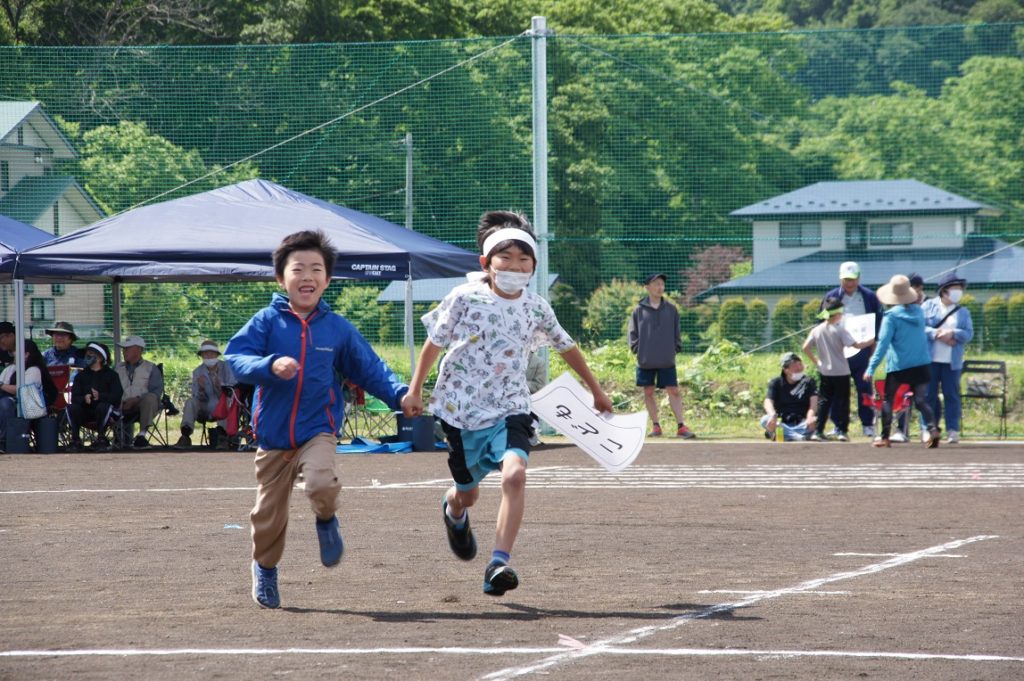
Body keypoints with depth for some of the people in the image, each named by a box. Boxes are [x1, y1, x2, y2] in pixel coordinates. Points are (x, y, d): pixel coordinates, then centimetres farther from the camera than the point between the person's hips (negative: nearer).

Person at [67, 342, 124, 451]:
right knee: (71, 408, -27)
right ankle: (75, 439, -21)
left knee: (103, 407, -36)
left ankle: (101, 438, -23)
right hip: (85, 411, 3)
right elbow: (74, 397, 1)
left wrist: (100, 396, -28)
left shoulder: (111, 374, 6)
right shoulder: (81, 375, 15)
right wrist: (84, 398, -23)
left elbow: (117, 397, -9)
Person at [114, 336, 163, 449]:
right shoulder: (118, 368, 26)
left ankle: (142, 434, -35)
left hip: (141, 406, -2)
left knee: (150, 398, -36)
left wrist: (137, 399, -16)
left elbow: (157, 390, -1)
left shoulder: (151, 368, 15)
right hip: (122, 408, 2)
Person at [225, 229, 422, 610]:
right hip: (273, 435, 1)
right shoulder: (267, 322, -4)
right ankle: (265, 568, 39)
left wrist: (400, 395, -7)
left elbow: (369, 368, 7)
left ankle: (326, 522, 5)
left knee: (320, 482, -30)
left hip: (318, 430, -1)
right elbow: (234, 357, -14)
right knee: (269, 513, 10)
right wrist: (271, 365, -31)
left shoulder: (338, 328, 1)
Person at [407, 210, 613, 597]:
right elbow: (434, 342, 4)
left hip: (509, 410, 1)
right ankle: (454, 512, 55)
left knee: (514, 475, -26)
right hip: (461, 409, -1)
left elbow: (566, 347, 17)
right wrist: (415, 389, 6)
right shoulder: (465, 298, -8)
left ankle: (499, 565, -27)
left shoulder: (536, 309, 1)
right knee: (468, 491, 14)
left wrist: (595, 390, 26)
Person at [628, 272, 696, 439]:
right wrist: (637, 349, -5)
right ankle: (655, 426, 15)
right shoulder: (639, 310, 1)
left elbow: (676, 332, 11)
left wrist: (676, 348, 1)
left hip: (667, 361, 0)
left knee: (674, 392, -4)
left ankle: (681, 426, -4)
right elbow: (633, 333, 5)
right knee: (648, 393, 5)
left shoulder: (671, 309, 5)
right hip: (645, 361, 0)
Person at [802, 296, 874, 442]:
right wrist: (872, 340, -6)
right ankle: (841, 431, 0)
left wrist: (816, 361, 13)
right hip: (841, 372, -4)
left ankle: (818, 431, 3)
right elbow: (856, 345, -17)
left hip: (824, 372, 4)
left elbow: (805, 348, 2)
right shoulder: (840, 330, -12)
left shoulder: (817, 330, 1)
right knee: (842, 402, 3)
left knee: (823, 401, 8)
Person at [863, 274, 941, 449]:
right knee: (921, 400, 1)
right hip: (921, 363, 4)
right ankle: (932, 429, -22)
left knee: (887, 399, 11)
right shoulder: (918, 311, 8)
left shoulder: (891, 315, -9)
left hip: (897, 364, -4)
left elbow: (883, 343, -13)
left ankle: (884, 436, 10)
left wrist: (871, 368, -13)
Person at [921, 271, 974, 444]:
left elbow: (969, 334, 1)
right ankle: (928, 429, 7)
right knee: (929, 394, 1)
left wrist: (952, 334, -15)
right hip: (930, 359, -1)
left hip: (951, 361, 1)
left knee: (952, 395, -1)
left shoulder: (963, 312, 10)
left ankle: (953, 430, 2)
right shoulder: (929, 306, 5)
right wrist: (937, 334, -15)